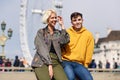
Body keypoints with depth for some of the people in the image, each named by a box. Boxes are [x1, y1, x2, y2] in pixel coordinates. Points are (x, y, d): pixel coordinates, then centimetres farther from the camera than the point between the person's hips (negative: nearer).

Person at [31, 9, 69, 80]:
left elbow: (65, 41, -2)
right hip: (42, 62, -2)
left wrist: (62, 26, 4)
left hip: (55, 62, 3)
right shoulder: (41, 32, 10)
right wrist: (49, 65, -13)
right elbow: (42, 49, -2)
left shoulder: (58, 33, 19)